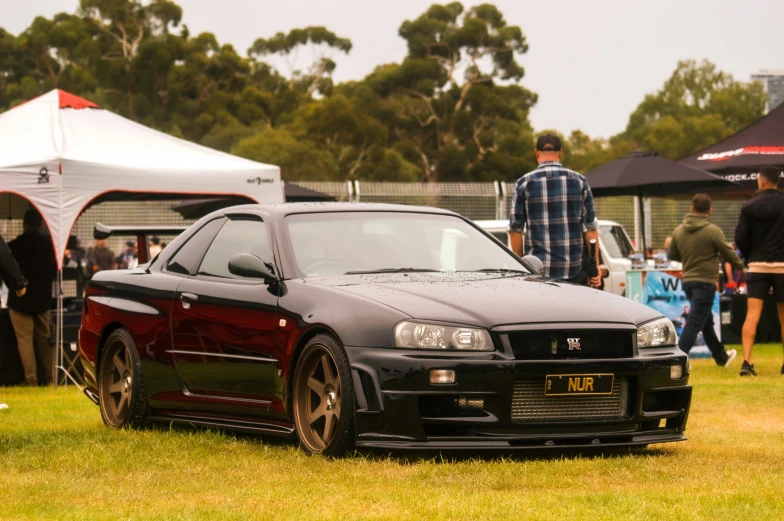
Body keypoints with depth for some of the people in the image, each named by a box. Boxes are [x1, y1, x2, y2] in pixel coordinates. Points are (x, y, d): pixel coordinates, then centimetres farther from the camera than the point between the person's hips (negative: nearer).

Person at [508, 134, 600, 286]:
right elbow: (590, 227, 4)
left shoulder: (524, 184, 2)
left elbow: (515, 229, 2)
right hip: (573, 268, 1)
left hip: (537, 268, -1)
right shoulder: (579, 182, 6)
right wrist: (595, 265, 9)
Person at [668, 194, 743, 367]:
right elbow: (729, 254, -5)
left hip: (687, 281, 7)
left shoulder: (678, 231, 2)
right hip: (705, 281, -7)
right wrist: (740, 265, 14)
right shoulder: (713, 231, -14)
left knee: (706, 322, 20)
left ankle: (721, 357, 36)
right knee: (694, 323, -8)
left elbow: (672, 255, 12)